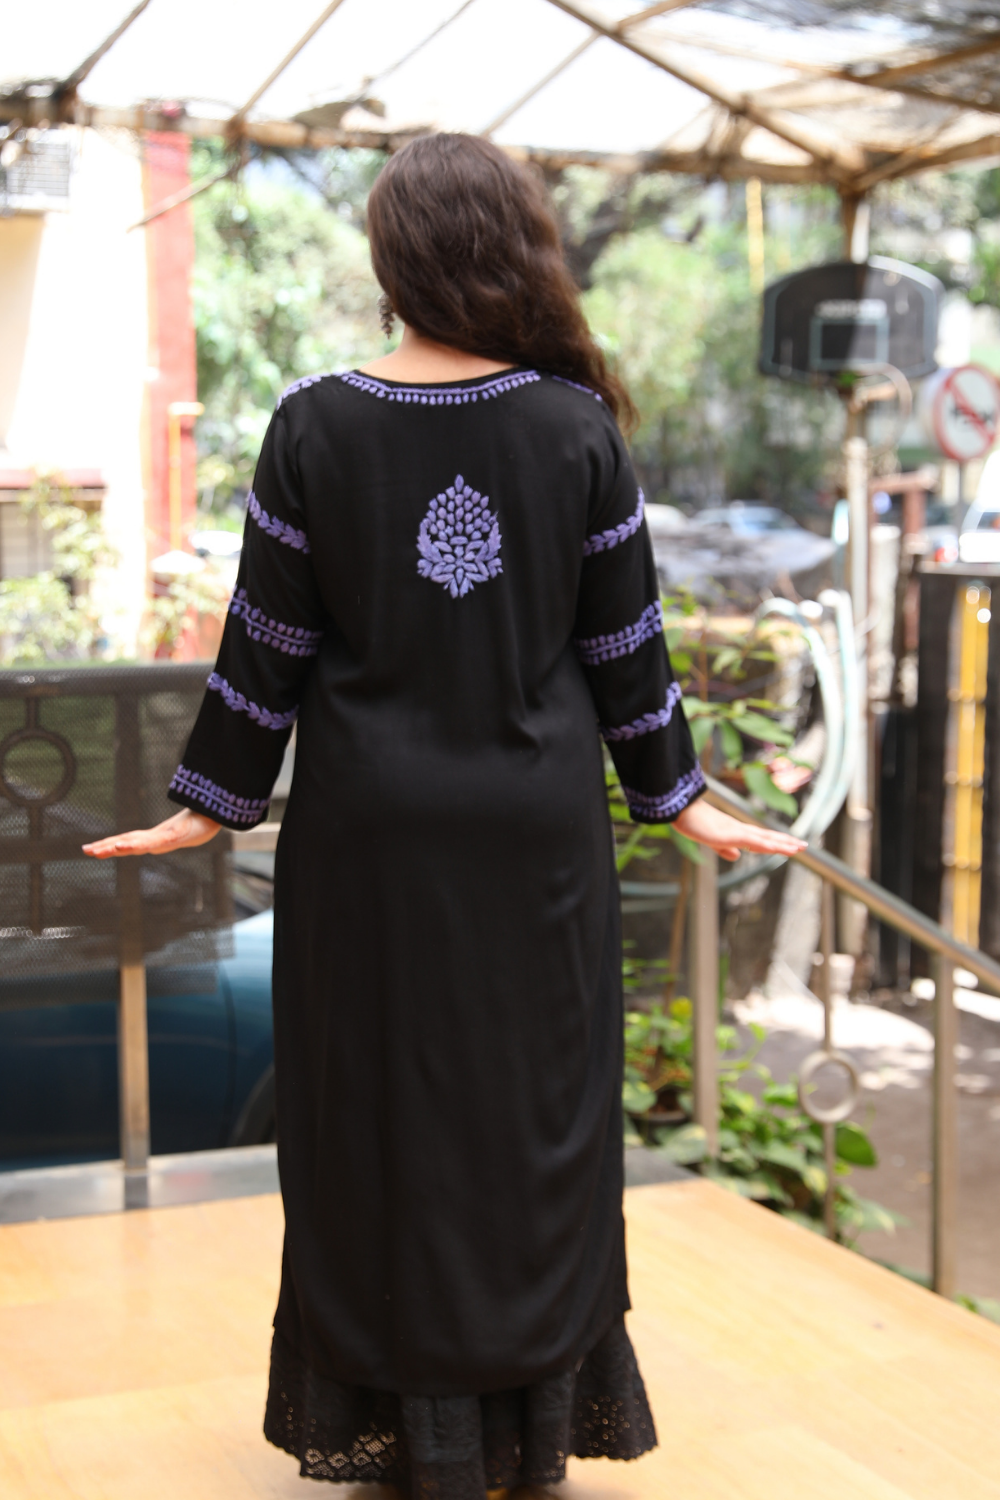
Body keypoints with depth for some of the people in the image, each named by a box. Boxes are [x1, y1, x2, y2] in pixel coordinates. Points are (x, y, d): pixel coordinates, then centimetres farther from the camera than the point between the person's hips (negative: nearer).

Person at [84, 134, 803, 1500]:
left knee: (384, 1114, 12)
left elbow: (269, 642, -4)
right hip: (536, 825, 1)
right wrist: (679, 797, 11)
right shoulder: (578, 424, -6)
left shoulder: (316, 425, -9)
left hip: (370, 824, 0)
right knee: (531, 1107, 13)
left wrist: (214, 802, 7)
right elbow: (628, 638, -1)